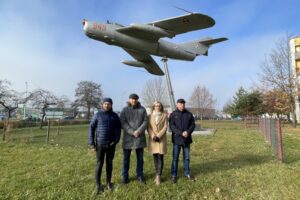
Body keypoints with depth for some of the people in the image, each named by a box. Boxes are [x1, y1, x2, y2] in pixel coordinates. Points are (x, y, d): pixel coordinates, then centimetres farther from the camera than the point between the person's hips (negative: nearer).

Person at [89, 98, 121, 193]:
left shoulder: (115, 115, 1)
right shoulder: (98, 115, -5)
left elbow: (118, 128, 5)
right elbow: (91, 128, -3)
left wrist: (116, 140, -8)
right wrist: (92, 143, -8)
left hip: (111, 144, 2)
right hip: (100, 144, -2)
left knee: (109, 163, 12)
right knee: (99, 164, 5)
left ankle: (108, 181, 29)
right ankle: (98, 184, 21)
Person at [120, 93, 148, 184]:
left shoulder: (142, 109, 3)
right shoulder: (124, 110, 1)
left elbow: (145, 121, -2)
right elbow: (123, 123, -7)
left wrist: (138, 131, -16)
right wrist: (132, 132, -18)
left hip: (140, 137, 1)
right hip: (128, 137, -1)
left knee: (140, 158, 13)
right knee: (126, 158, 10)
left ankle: (140, 175, 30)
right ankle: (125, 176, 26)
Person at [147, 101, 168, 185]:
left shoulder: (164, 115, 3)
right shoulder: (150, 116, 7)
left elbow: (165, 127, -4)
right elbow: (148, 127, 1)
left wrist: (158, 136, -13)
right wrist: (153, 136, -13)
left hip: (161, 139, -2)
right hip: (152, 139, 2)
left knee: (160, 157, -5)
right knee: (155, 158, 8)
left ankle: (158, 176, 0)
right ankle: (157, 174, 20)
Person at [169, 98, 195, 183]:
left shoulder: (189, 114, 6)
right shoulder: (173, 114, -2)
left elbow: (193, 124, 4)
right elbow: (172, 126, -10)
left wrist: (188, 132, -15)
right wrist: (181, 133, -20)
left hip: (186, 139, 3)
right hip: (177, 139, -2)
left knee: (186, 157, 14)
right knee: (175, 158, 5)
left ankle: (187, 173, 29)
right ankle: (174, 175, 17)